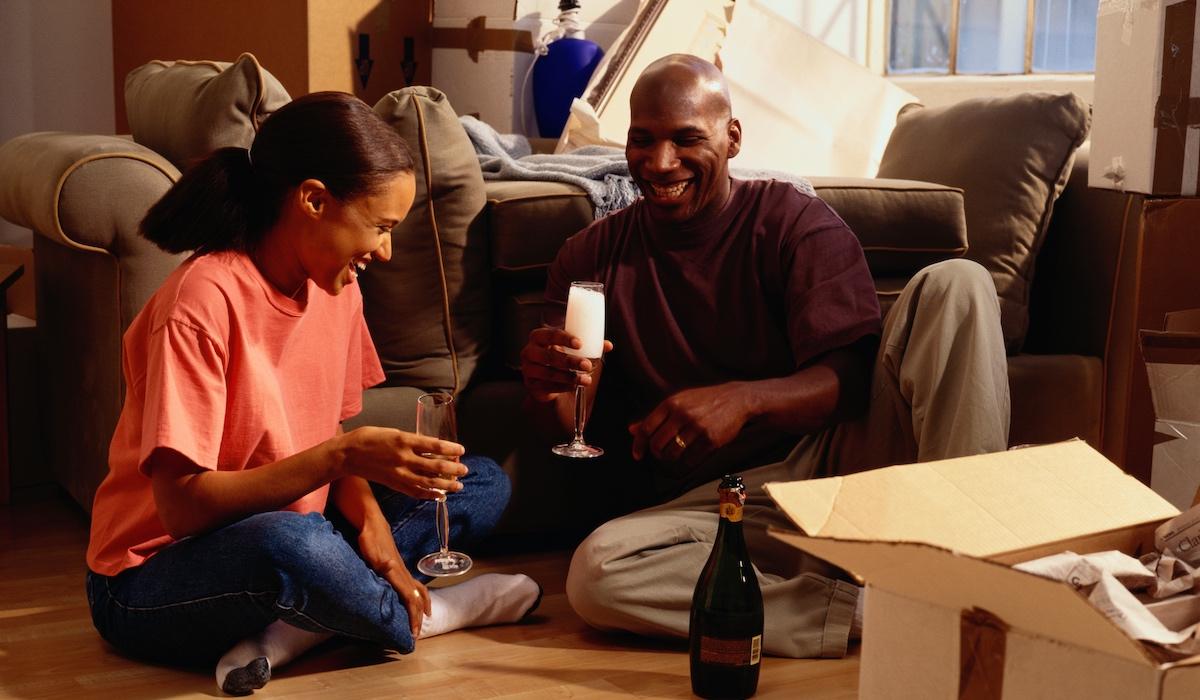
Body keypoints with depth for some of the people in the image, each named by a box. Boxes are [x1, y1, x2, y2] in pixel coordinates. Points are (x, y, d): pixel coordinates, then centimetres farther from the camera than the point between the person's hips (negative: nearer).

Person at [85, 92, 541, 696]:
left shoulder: (336, 289, 1)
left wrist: (369, 517, -13)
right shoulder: (204, 301, -23)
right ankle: (420, 617, -8)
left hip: (289, 538, 8)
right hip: (152, 584, -8)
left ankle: (288, 634, -15)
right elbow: (183, 505, -26)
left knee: (483, 484, 3)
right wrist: (343, 457, -33)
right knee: (288, 543, -41)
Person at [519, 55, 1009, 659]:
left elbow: (852, 379, -10)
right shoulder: (592, 257, 10)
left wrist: (744, 399, -30)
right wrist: (549, 391, -18)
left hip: (838, 460, -1)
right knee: (595, 573, -31)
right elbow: (569, 424, 8)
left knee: (954, 284, -19)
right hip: (725, 500, 1)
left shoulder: (795, 224, 2)